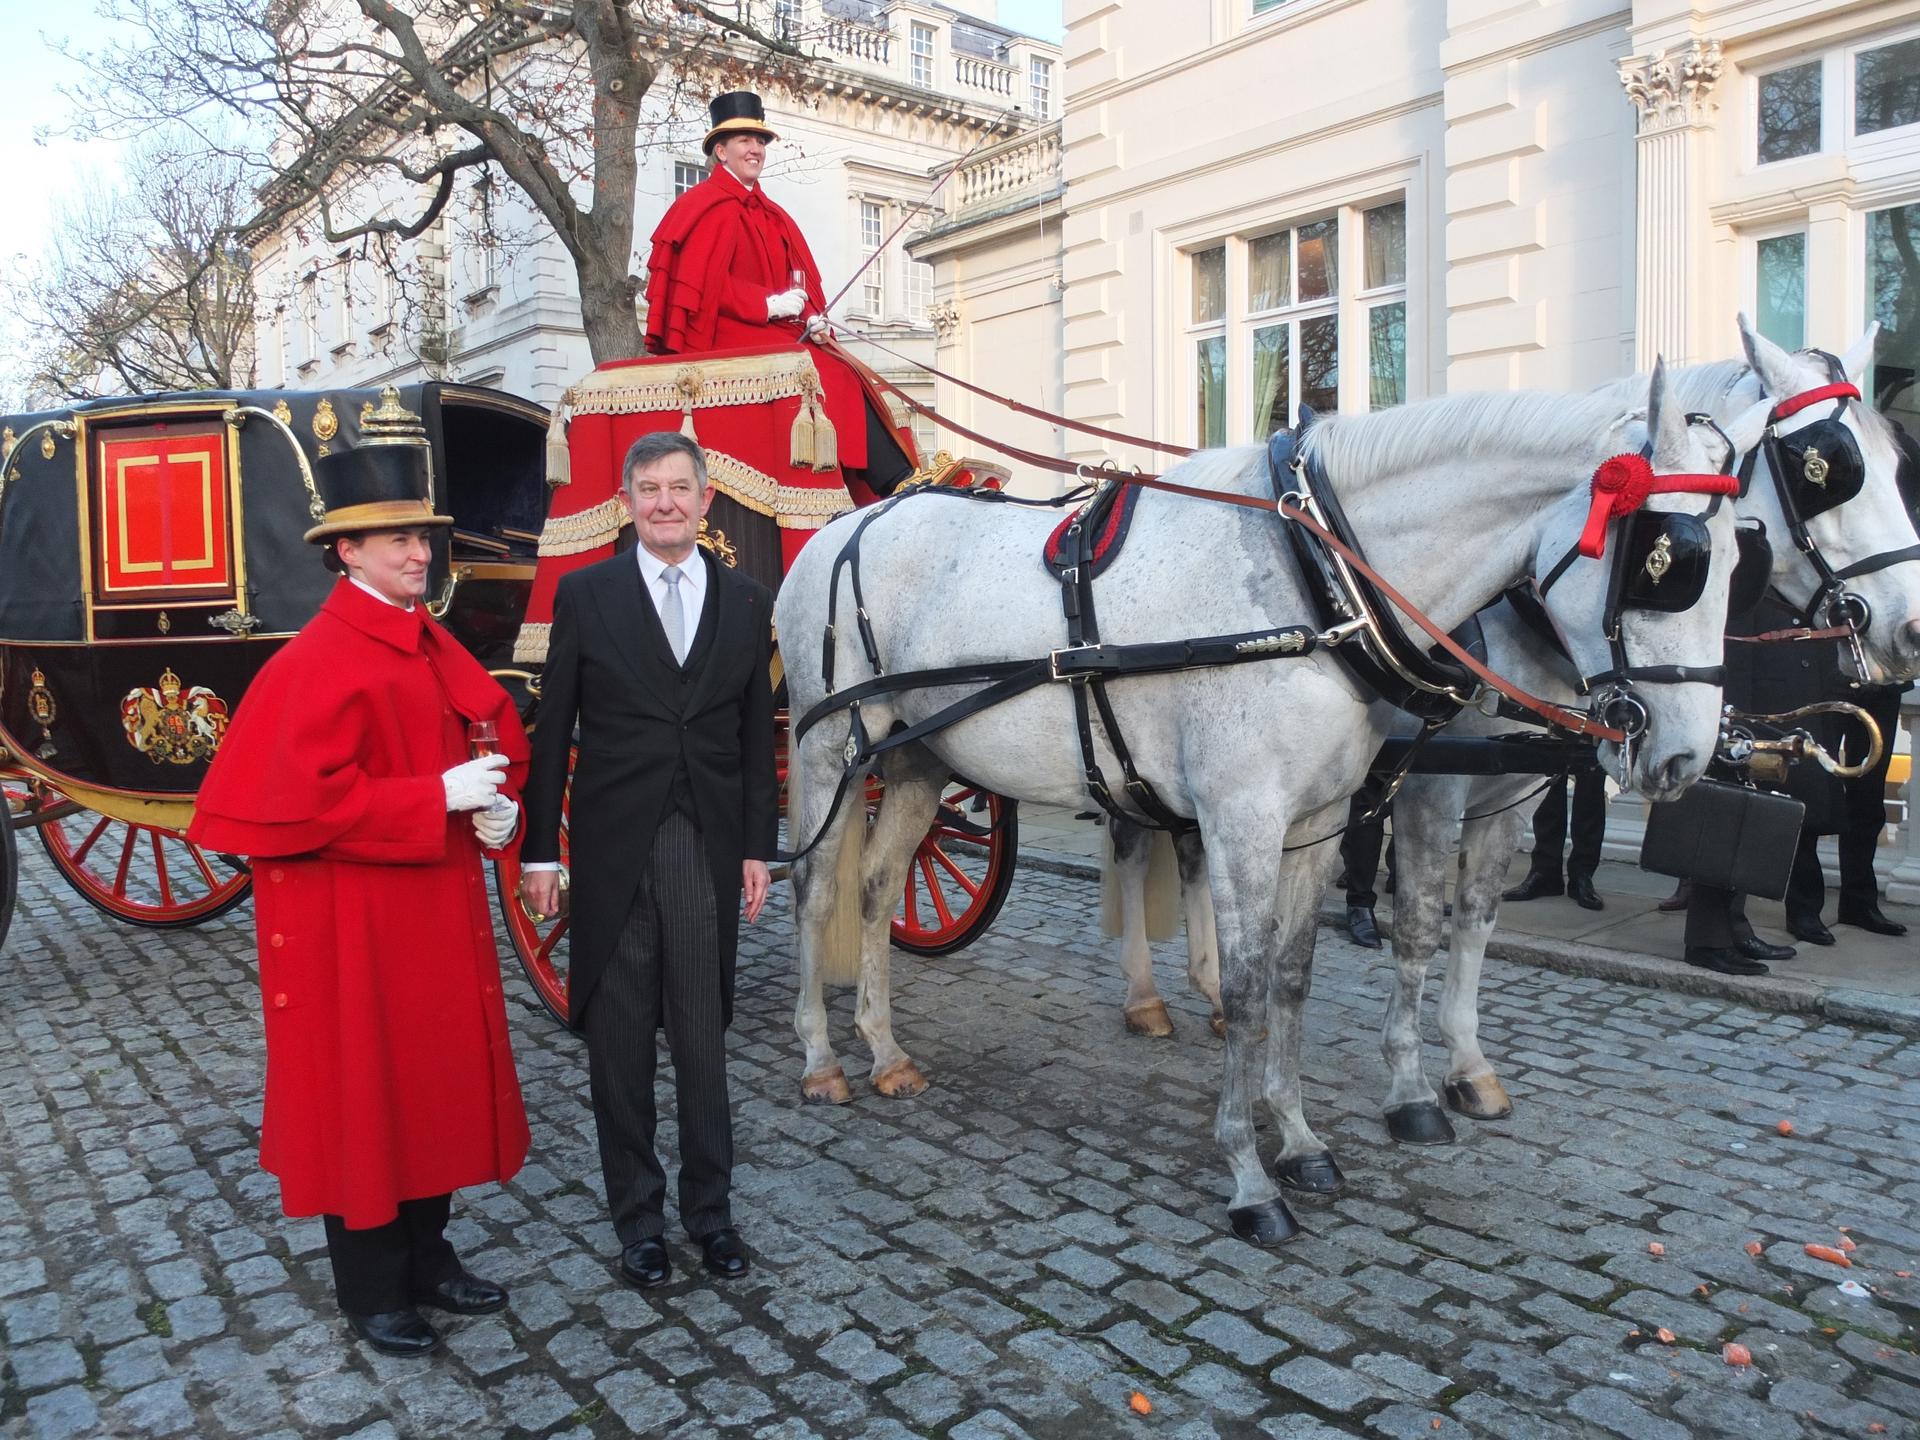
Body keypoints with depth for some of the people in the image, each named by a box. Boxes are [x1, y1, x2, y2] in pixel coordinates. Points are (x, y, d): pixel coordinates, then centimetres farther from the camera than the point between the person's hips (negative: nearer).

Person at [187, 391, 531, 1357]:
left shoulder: (432, 648, 7)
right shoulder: (319, 662, -16)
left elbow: (497, 735, 14)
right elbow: (305, 801, -23)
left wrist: (495, 806, -6)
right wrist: (439, 799, -24)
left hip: (434, 906, 8)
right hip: (351, 918, -7)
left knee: (437, 1077, 16)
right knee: (361, 1092, 7)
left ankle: (428, 1257, 33)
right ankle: (370, 1291, 24)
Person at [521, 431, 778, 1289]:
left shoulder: (746, 602, 6)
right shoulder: (585, 594, 0)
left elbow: (757, 736, 7)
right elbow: (553, 731, 0)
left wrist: (759, 849, 4)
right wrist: (540, 849, -3)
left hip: (708, 849, 1)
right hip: (613, 850, -1)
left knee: (703, 1035, 11)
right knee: (619, 1041, 10)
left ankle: (709, 1206, 28)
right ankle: (638, 1214, 26)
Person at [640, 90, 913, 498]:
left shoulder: (767, 212, 22)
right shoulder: (713, 207, -3)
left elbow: (797, 277, 19)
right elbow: (704, 281, -15)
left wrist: (812, 317, -2)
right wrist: (769, 304, -20)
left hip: (774, 331, 8)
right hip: (734, 337, -8)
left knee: (848, 376, -11)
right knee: (835, 380, -22)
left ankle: (899, 482, -20)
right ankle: (897, 484, -23)